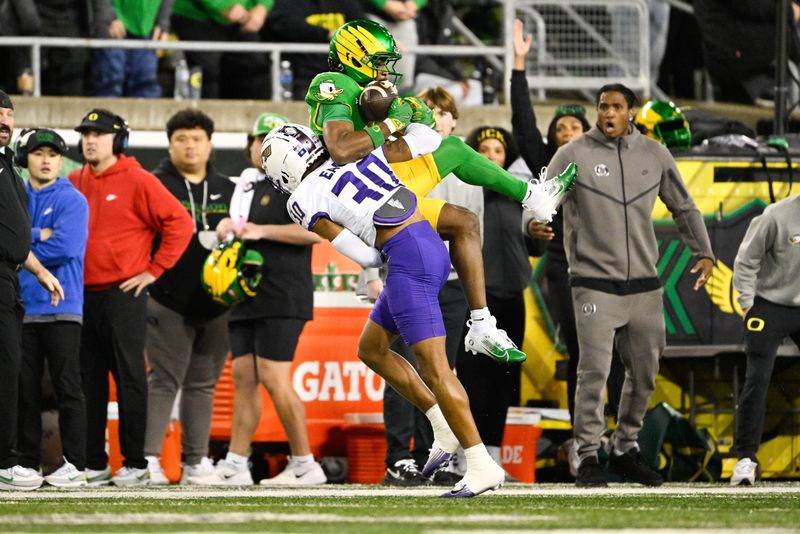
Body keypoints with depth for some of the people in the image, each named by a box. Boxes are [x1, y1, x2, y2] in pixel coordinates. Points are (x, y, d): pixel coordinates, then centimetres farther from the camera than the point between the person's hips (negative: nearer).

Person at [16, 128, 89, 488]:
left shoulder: (72, 201, 1)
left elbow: (65, 248, -13)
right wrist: (38, 236, -11)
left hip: (61, 308, -4)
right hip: (21, 306, 4)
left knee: (68, 387, -6)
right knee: (24, 389, 5)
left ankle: (74, 463, -6)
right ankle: (27, 463, 9)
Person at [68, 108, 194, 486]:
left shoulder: (137, 181, -5)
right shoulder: (73, 183, 12)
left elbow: (180, 223, -8)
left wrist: (153, 270, -8)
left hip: (123, 295, -6)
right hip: (82, 295, 6)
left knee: (129, 379, -4)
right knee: (89, 381, 6)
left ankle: (135, 464, -2)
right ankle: (93, 464, 10)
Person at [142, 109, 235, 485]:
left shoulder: (227, 190, 16)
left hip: (216, 304, 5)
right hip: (169, 302, -5)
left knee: (203, 384, 8)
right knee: (164, 381, -8)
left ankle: (196, 462, 10)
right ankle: (148, 458, -8)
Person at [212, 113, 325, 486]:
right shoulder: (246, 186, 19)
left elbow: (315, 230, -18)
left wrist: (261, 231, -18)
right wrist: (226, 228, 8)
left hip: (282, 297, -8)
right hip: (247, 297, 8)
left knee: (273, 378, -13)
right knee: (243, 378, 5)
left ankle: (305, 464, -8)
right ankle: (235, 464, 6)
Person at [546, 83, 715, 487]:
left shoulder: (654, 154, 8)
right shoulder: (575, 154, -2)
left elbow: (684, 207, 18)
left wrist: (703, 253, 10)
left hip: (644, 283, 4)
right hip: (594, 283, -4)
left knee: (644, 372, 9)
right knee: (594, 370, -11)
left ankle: (625, 450, 24)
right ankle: (588, 455, -4)